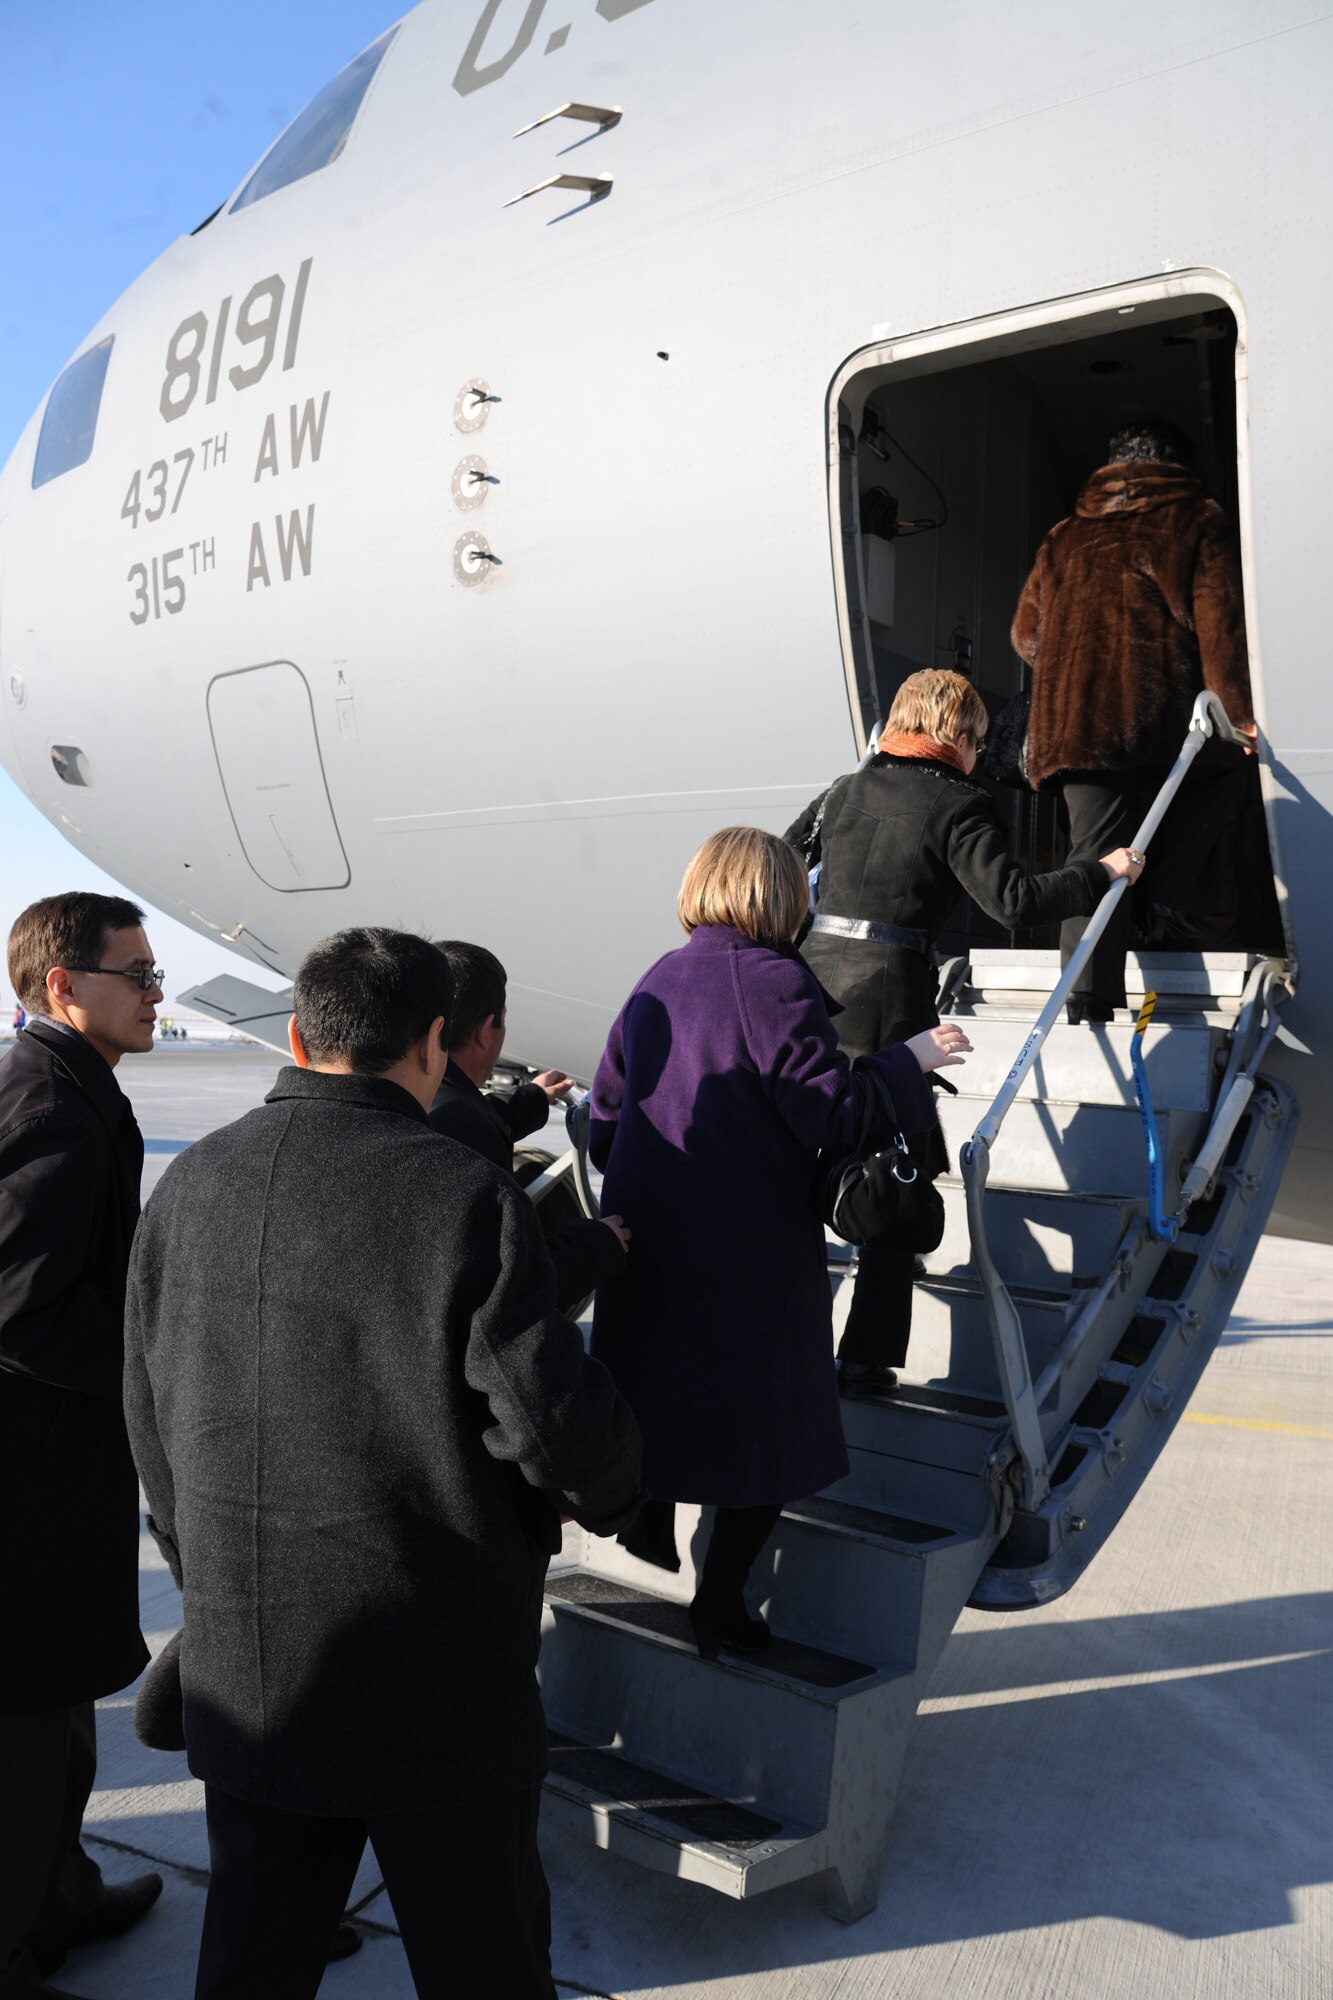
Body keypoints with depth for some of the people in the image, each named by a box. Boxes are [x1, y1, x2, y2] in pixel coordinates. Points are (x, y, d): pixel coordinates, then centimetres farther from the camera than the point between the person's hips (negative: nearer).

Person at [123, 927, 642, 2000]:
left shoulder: (189, 1186, 0)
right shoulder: (469, 1198, -18)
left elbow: (153, 1419, 8)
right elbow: (555, 1416, -20)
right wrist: (610, 1484, 3)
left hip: (241, 1663, 5)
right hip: (438, 1671, -5)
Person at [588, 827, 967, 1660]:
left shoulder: (655, 984, 7)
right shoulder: (774, 981, -15)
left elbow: (604, 1126, 11)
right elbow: (833, 1111, -18)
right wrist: (910, 1060, -4)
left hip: (647, 1239, 7)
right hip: (751, 1253, -6)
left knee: (661, 1396, 20)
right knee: (769, 1424, 8)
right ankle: (720, 1605, 15)